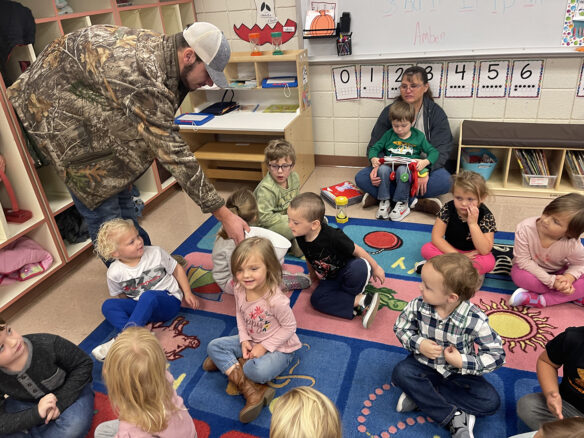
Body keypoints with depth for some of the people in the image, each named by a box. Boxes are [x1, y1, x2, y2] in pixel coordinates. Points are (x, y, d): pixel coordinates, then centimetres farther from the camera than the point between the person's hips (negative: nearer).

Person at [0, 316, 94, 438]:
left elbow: (84, 364, -17)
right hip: (29, 402, 2)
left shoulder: (48, 344, -30)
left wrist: (61, 402, -22)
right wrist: (36, 413, -35)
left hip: (71, 391, -2)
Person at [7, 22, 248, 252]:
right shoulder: (144, 77, -38)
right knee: (99, 196, -7)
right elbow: (172, 152, -37)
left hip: (87, 100, 8)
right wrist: (224, 215, -34)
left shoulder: (163, 46, -11)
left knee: (118, 183, 10)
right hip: (51, 105, -8)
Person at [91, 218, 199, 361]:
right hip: (141, 307, 3)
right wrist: (133, 303, -3)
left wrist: (187, 293, -2)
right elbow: (119, 294, 11)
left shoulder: (155, 253, -8)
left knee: (149, 296, -36)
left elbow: (177, 269, 3)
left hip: (168, 302, -3)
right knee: (108, 305, -20)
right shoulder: (114, 273, -7)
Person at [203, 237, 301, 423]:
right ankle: (252, 392, -17)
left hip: (278, 347, -7)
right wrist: (244, 340, -9)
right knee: (213, 346, -6)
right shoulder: (239, 290, -14)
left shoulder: (276, 300, -33)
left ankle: (228, 364, 0)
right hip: (251, 341, 7)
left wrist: (264, 347, -20)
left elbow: (289, 327, -20)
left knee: (259, 371, -36)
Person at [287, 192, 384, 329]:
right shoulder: (301, 238, -13)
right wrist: (313, 275, 24)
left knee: (359, 266, -39)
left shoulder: (332, 236, -31)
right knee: (316, 299, -21)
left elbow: (357, 251, -18)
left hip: (347, 270, -5)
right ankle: (359, 300, -18)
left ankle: (348, 295, -10)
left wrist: (375, 268, -6)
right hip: (330, 279, 6)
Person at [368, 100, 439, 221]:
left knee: (402, 170, -36)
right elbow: (374, 148, 13)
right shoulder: (389, 135, 11)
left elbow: (433, 152, 6)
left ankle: (402, 204, -22)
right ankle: (384, 202, -20)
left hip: (409, 170, -2)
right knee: (383, 168, -32)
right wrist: (373, 158, -10)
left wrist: (425, 162, -16)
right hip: (390, 171, 2)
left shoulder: (418, 136, 8)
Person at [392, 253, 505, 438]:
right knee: (401, 372, -28)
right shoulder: (418, 305, -18)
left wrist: (462, 362, -29)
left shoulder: (475, 320, -25)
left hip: (458, 372, 0)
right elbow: (401, 328, -3)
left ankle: (420, 395, -17)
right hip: (425, 364, 1)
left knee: (491, 402, -19)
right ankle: (455, 419, -23)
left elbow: (496, 355, -19)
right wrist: (418, 344, -21)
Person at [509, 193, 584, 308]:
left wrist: (568, 278, -30)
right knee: (518, 275, -34)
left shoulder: (572, 244, -28)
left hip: (558, 272, 2)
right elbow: (523, 261, -26)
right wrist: (551, 281, -31)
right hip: (532, 269, -1)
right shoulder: (524, 228, -32)